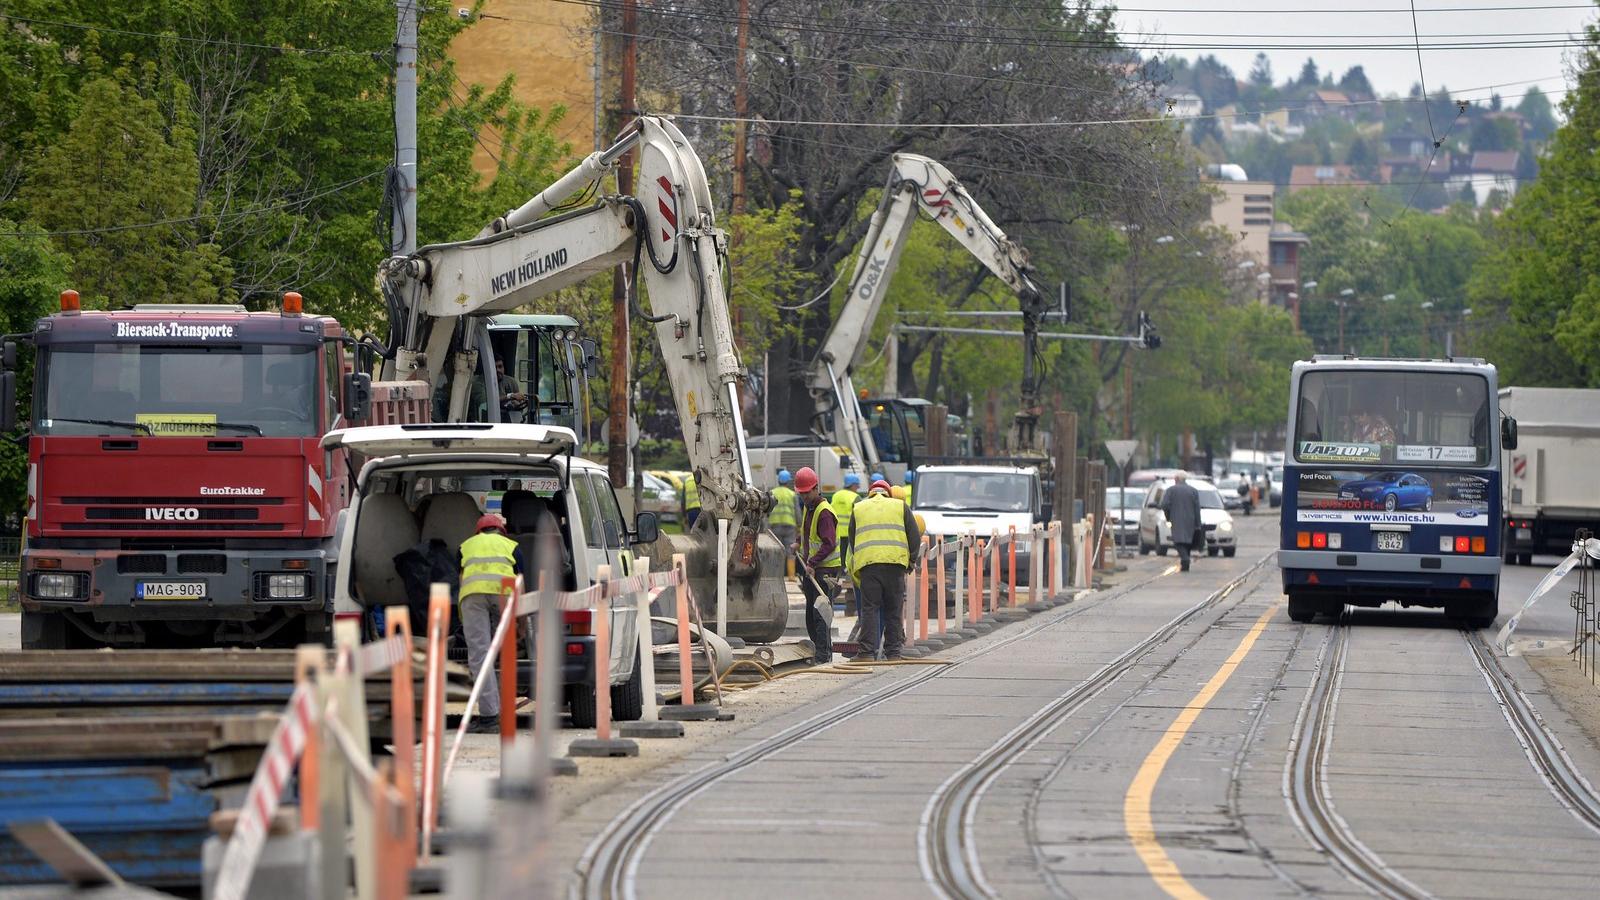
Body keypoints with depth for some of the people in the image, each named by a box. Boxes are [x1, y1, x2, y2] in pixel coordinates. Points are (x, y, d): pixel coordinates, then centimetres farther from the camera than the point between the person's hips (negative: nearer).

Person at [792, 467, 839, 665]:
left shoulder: (824, 512, -16)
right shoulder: (807, 507, 14)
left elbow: (829, 544, -23)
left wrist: (812, 563, -28)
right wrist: (799, 544, 14)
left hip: (826, 568, -10)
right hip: (810, 567, 10)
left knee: (820, 613, -12)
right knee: (811, 613, 13)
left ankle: (823, 656, -12)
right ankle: (822, 653, 21)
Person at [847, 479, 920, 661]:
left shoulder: (858, 509, 19)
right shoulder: (901, 506, 16)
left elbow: (852, 541, 19)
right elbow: (915, 537, 10)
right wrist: (911, 560, 20)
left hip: (867, 563, 0)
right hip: (895, 562, 0)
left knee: (870, 608, 0)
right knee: (894, 610, 6)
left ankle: (867, 651, -7)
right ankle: (893, 652, 6)